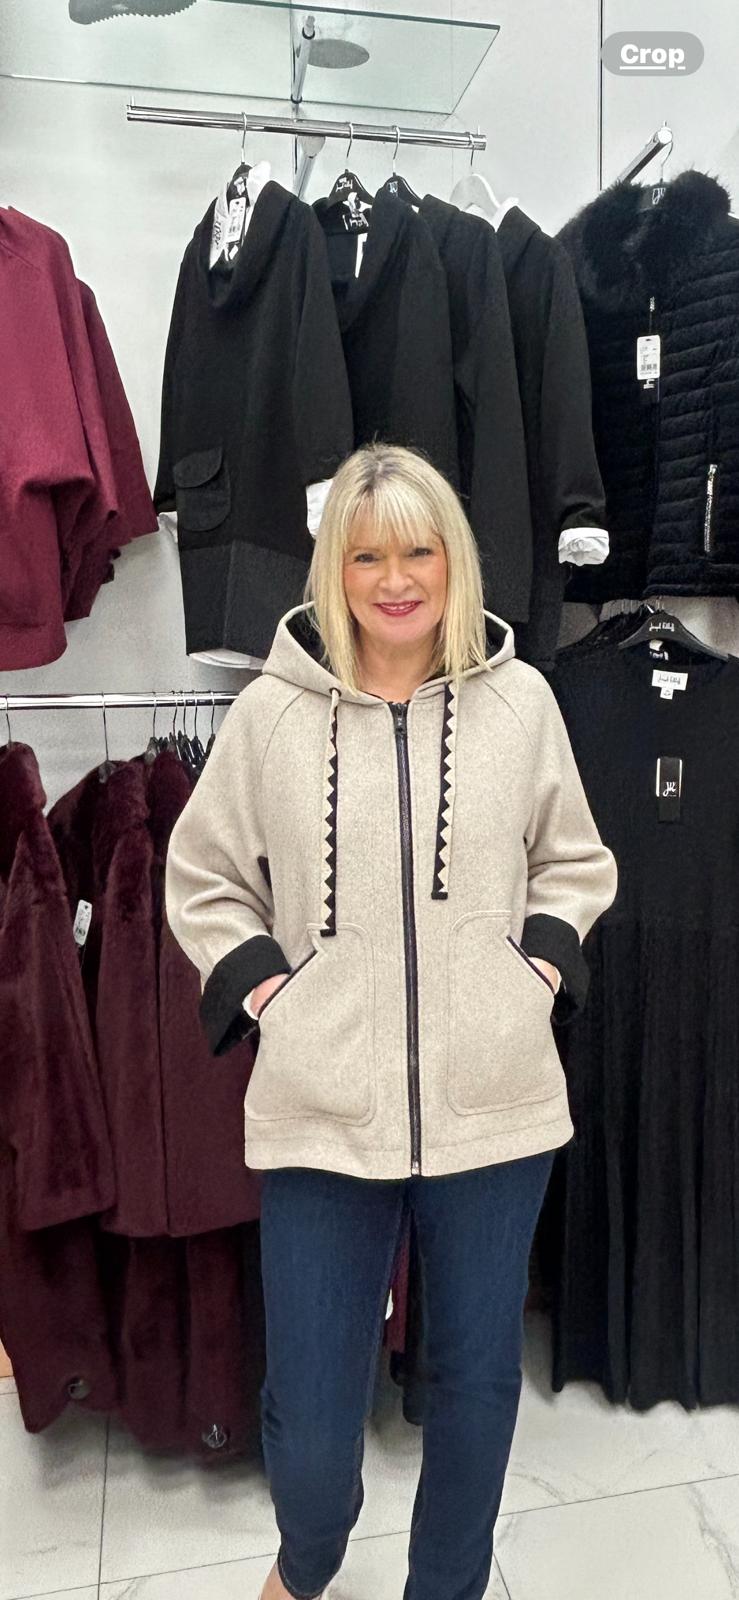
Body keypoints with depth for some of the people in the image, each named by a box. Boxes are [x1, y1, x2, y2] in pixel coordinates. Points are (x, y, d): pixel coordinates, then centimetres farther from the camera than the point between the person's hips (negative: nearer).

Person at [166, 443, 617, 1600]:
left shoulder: (520, 698, 1)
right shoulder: (273, 709, -3)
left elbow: (576, 863, 14)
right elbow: (200, 877, 8)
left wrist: (539, 965, 1)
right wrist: (261, 988, -3)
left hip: (494, 1105, 2)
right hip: (322, 1112, -1)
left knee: (478, 1378, 17)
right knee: (309, 1425, 6)